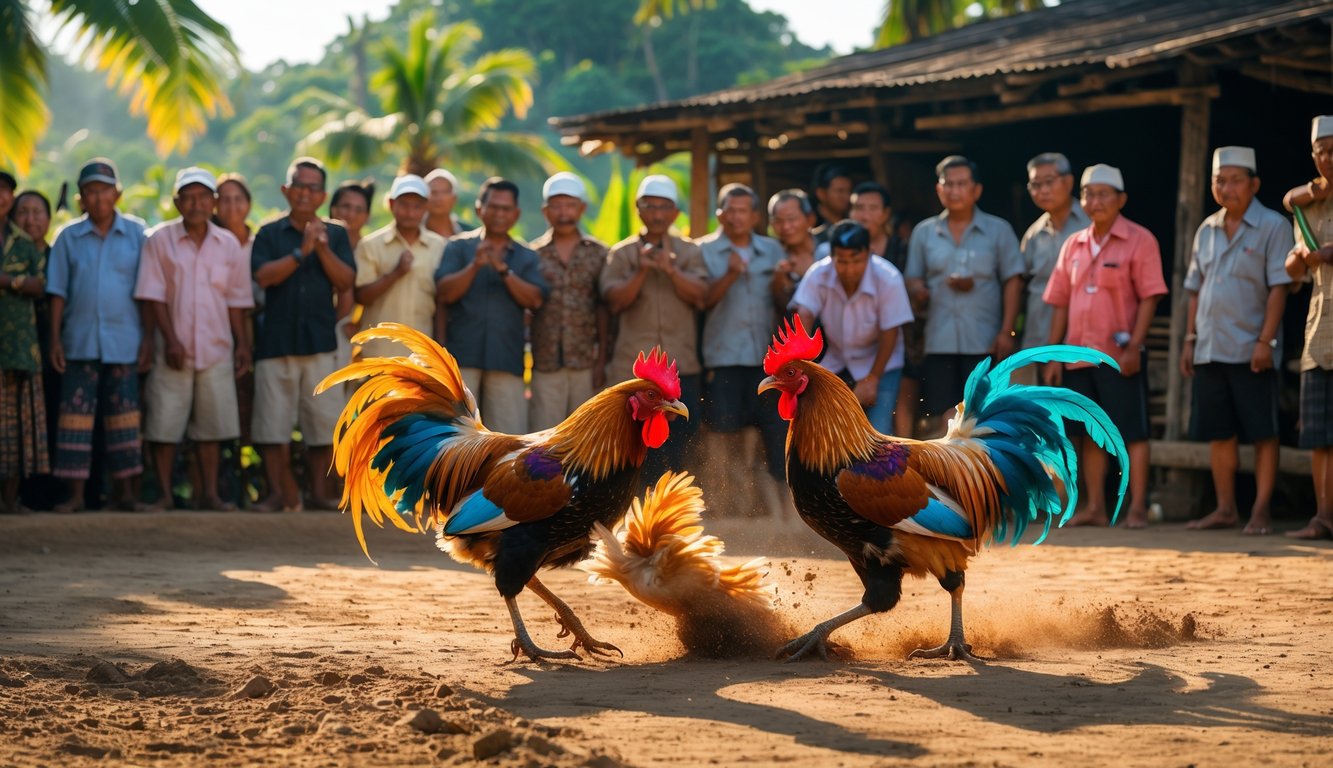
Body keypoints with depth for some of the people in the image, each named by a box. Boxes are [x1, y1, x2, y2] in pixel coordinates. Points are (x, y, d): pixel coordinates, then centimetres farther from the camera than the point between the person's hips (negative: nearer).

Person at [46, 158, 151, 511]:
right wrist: (55, 339, -1)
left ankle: (125, 489, 9)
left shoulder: (136, 234, 3)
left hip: (124, 341, -1)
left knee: (124, 414, 3)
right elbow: (58, 293, 5)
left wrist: (149, 338, -2)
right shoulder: (69, 238, 5)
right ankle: (75, 492, 2)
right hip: (80, 341, 1)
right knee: (76, 412, -1)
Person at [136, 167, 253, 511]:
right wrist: (170, 339, -12)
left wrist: (242, 344, 7)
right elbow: (153, 295, -4)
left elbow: (236, 301, 11)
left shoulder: (229, 245, 7)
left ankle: (210, 494, 11)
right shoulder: (160, 240, -1)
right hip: (174, 350, -2)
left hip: (216, 350, 2)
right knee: (164, 425, -2)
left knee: (212, 425, 5)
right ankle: (164, 493, 6)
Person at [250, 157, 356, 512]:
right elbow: (263, 276, -8)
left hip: (321, 341, 1)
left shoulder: (335, 234, 11)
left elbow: (346, 280, 1)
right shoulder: (269, 233, 7)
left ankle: (320, 492, 10)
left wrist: (322, 248, -11)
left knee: (324, 423, 1)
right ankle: (279, 493, 6)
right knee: (273, 424, -2)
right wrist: (301, 252, -15)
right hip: (277, 339, -1)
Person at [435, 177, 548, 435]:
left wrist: (504, 270, -13)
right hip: (463, 355, -1)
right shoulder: (458, 247, 10)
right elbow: (445, 293, -3)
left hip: (507, 359, 2)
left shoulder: (526, 257, 14)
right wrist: (475, 265, -16)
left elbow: (534, 300, -1)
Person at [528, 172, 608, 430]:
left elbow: (604, 311, 3)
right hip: (546, 362, 0)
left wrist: (602, 360, -2)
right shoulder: (533, 254, 5)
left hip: (586, 361, 0)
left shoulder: (597, 253, 6)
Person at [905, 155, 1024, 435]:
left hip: (984, 341, -2)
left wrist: (1006, 332, -6)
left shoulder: (998, 230, 5)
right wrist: (918, 292, -11)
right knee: (949, 420, 1)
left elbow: (1013, 282, 3)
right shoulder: (923, 232, 11)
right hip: (940, 341, 2)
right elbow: (914, 279, 14)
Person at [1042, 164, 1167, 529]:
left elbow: (1149, 297, -8)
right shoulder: (1074, 245, 13)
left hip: (1120, 356, -5)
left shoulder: (1139, 241, -3)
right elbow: (1060, 303, 14)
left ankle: (1137, 508, -2)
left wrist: (1134, 346, -17)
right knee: (1091, 433, 8)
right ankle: (1095, 507, 14)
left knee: (1132, 431, -3)